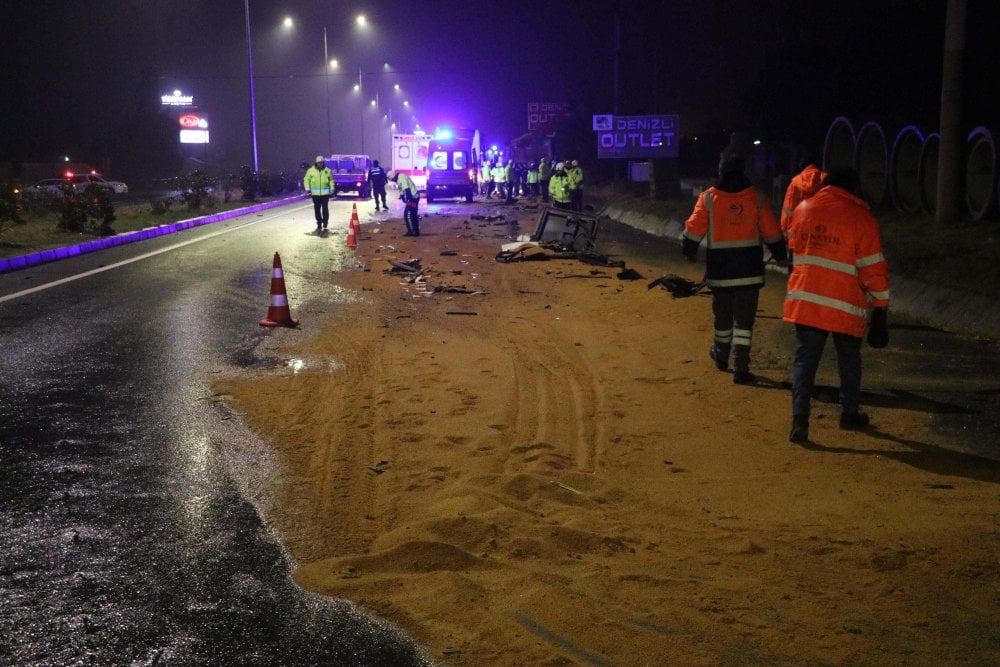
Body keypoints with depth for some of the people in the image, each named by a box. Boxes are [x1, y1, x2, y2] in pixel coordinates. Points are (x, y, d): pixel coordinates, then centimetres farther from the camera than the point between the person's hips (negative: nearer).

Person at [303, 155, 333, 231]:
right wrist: (307, 188, -4)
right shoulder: (311, 170, 3)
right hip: (315, 193, 1)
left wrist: (332, 189, 4)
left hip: (325, 193, -1)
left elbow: (331, 180, 13)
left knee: (325, 209, -7)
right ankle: (319, 225, 19)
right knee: (317, 209, 7)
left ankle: (325, 225, -3)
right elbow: (306, 179, 7)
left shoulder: (327, 170, 6)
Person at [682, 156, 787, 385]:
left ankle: (721, 356, 38)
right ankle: (741, 368, -3)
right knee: (744, 320, 3)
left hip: (720, 270, 0)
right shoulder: (756, 197, -1)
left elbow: (694, 230, -1)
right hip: (750, 271, 0)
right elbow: (772, 233, 3)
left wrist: (689, 251, 17)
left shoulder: (708, 198, -4)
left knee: (722, 316, 19)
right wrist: (780, 255, 19)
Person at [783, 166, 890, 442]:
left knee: (804, 359, 5)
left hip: (805, 300, 3)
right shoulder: (861, 219, -8)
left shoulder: (802, 210, 3)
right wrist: (880, 306, -1)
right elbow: (873, 268, -7)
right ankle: (850, 414, 28)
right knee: (849, 360, 17)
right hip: (845, 305, -2)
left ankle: (799, 418, -7)